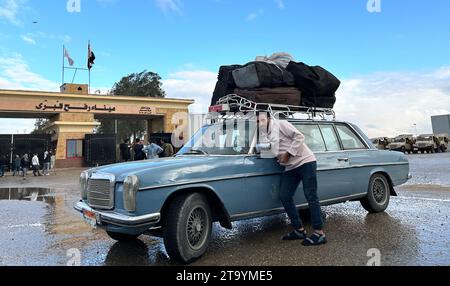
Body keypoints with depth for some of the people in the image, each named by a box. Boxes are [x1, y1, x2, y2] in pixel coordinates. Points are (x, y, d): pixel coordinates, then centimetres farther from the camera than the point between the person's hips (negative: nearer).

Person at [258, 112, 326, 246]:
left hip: (305, 161, -8)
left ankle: (319, 233, -4)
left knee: (311, 197, -8)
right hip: (291, 168, 8)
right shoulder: (266, 135, 16)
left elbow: (299, 137, -13)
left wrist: (288, 154, -14)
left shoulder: (281, 124, -6)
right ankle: (299, 230, 10)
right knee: (284, 197, 0)